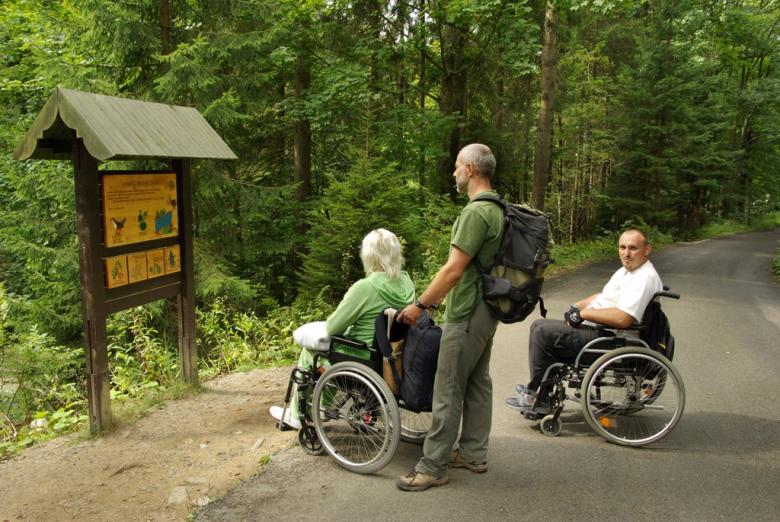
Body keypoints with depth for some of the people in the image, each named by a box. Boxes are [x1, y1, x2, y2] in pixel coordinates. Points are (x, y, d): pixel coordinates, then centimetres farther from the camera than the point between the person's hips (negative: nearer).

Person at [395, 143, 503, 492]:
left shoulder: (476, 212, -21)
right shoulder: (497, 209, 10)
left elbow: (454, 269, -23)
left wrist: (421, 304, -14)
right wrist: (438, 297, 20)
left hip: (467, 315, -10)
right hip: (485, 309, 10)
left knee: (448, 389, -2)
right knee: (477, 382, 16)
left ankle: (433, 466, 7)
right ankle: (473, 453, 27)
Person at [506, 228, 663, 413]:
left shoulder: (645, 277, -19)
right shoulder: (627, 270, 13)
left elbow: (623, 318, -30)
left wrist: (583, 313, -19)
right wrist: (577, 306, 8)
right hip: (597, 328, 11)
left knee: (542, 330, -15)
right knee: (541, 327, 12)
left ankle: (537, 395, -1)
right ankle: (542, 396, 13)